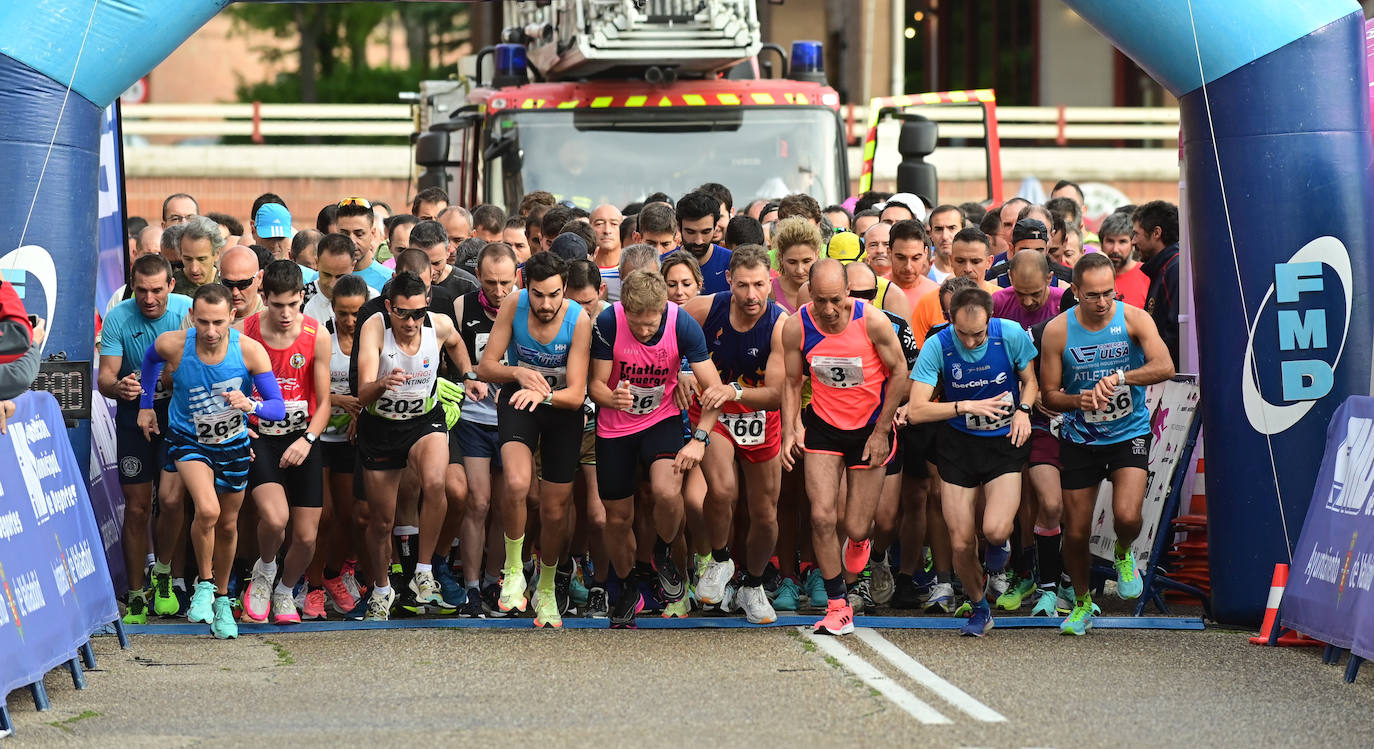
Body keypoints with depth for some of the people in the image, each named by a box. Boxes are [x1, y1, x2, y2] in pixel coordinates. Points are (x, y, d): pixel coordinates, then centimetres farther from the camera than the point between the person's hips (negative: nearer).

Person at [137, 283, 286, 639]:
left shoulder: (250, 351, -24)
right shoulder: (172, 345, -23)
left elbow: (278, 407, -21)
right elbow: (151, 359, 4)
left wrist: (250, 404, -41)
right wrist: (146, 404, 10)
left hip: (232, 443, 2)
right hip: (187, 440, -2)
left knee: (228, 524, 15)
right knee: (207, 510, -25)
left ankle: (222, 598, 38)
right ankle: (204, 584, 0)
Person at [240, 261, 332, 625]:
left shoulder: (317, 337, -7)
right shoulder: (244, 333, -9)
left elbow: (323, 403, -2)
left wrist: (308, 439, -19)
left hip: (301, 439, 2)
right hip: (258, 438, -2)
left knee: (306, 537, 1)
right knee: (274, 518, -26)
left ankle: (285, 592, 32)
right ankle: (264, 570, 8)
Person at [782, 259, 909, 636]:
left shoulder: (872, 322, -20)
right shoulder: (796, 327, -13)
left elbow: (899, 374, -7)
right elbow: (792, 383, 3)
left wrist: (881, 432, -7)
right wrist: (789, 430, -8)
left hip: (870, 426, -1)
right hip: (823, 425, 2)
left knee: (855, 528, 0)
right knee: (822, 517, -12)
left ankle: (860, 536, 41)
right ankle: (838, 606, 3)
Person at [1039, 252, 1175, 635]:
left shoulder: (1134, 319, -10)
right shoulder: (1058, 330, -8)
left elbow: (1164, 366, -24)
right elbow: (1049, 394, -3)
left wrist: (1118, 377, -38)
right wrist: (1078, 400, -25)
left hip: (1129, 434, -1)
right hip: (1079, 439, 1)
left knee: (1127, 516, -22)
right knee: (1076, 532, 3)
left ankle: (1123, 554, 15)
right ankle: (1082, 603, 29)